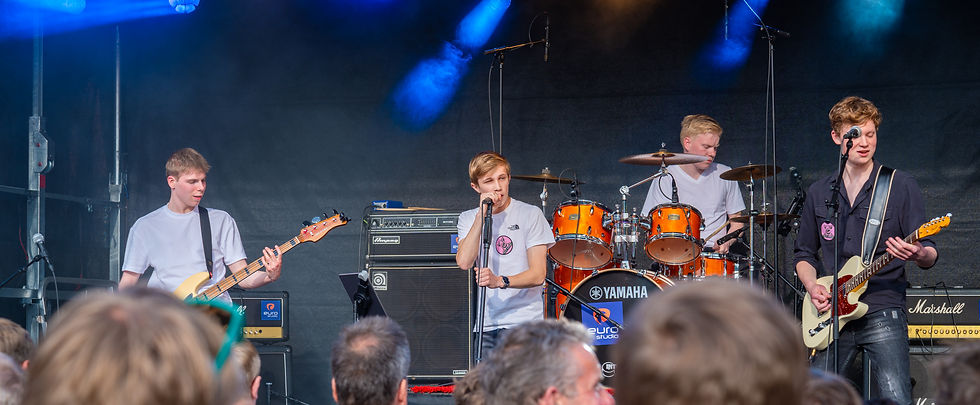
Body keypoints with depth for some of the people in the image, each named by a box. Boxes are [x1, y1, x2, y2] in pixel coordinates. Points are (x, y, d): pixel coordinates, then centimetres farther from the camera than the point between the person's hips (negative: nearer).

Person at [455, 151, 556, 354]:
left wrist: (501, 281, -24)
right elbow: (464, 262, -8)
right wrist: (482, 215, -10)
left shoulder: (530, 214, 1)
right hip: (486, 324, 4)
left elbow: (538, 274, -6)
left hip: (524, 321, -4)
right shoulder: (468, 219, 11)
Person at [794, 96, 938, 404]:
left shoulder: (900, 186, 1)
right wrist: (813, 288, 0)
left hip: (883, 312, -4)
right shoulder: (819, 193, 12)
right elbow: (804, 254, 20)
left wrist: (920, 255, -26)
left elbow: (929, 254, -2)